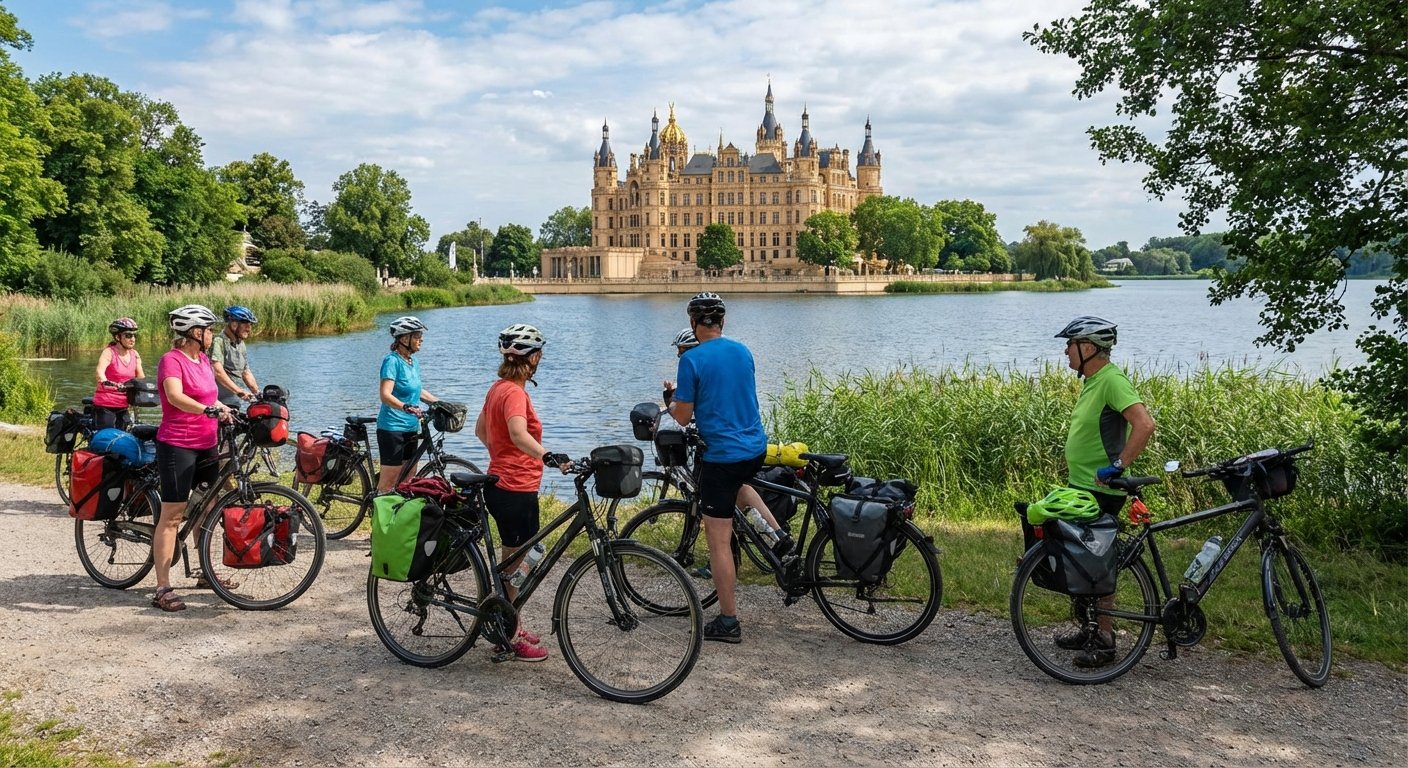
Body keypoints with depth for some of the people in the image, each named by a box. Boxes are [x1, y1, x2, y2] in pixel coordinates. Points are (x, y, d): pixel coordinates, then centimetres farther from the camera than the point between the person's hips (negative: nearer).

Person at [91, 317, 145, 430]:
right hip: (105, 407, -5)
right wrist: (108, 383, -46)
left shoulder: (135, 355, 6)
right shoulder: (109, 352, -9)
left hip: (122, 408, 5)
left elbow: (141, 378, 7)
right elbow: (100, 372, -26)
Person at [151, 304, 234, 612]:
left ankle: (206, 573, 30)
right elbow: (176, 397, -31)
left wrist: (227, 412, 9)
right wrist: (209, 409, -44)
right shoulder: (172, 360, -14)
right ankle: (163, 589, -4)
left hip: (206, 446, 9)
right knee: (172, 516, -7)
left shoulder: (203, 359, 13)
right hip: (177, 446, -9)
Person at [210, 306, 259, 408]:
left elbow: (246, 373, 24)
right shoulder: (219, 342, -12)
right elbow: (218, 372, -25)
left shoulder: (241, 344, 17)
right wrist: (239, 391, -32)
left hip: (234, 403, 9)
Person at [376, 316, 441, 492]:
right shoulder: (392, 360, -14)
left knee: (409, 479, 12)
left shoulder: (414, 361, 11)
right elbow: (386, 395, -25)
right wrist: (406, 407, -40)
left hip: (411, 428, 8)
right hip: (392, 429, -8)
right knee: (389, 480, -7)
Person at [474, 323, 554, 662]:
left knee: (511, 560, 19)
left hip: (502, 484, 10)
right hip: (516, 491, -10)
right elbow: (519, 434, -40)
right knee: (512, 565, 0)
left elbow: (480, 430, 24)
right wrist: (548, 456, -53)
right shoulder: (515, 392, -20)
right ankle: (512, 639, 10)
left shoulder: (498, 388, 11)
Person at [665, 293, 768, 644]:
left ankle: (728, 622, 3)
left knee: (718, 539, 0)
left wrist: (670, 399, 13)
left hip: (722, 455, -6)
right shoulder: (743, 351, 8)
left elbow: (683, 416, -8)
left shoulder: (692, 360, -12)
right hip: (756, 449, 7)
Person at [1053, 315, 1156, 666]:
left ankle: (1105, 640, 5)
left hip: (1101, 491, -10)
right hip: (1081, 487, 10)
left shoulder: (1112, 380, -18)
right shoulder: (1092, 380, 13)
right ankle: (1089, 629, 28)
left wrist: (1118, 465, -27)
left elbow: (1145, 424, -29)